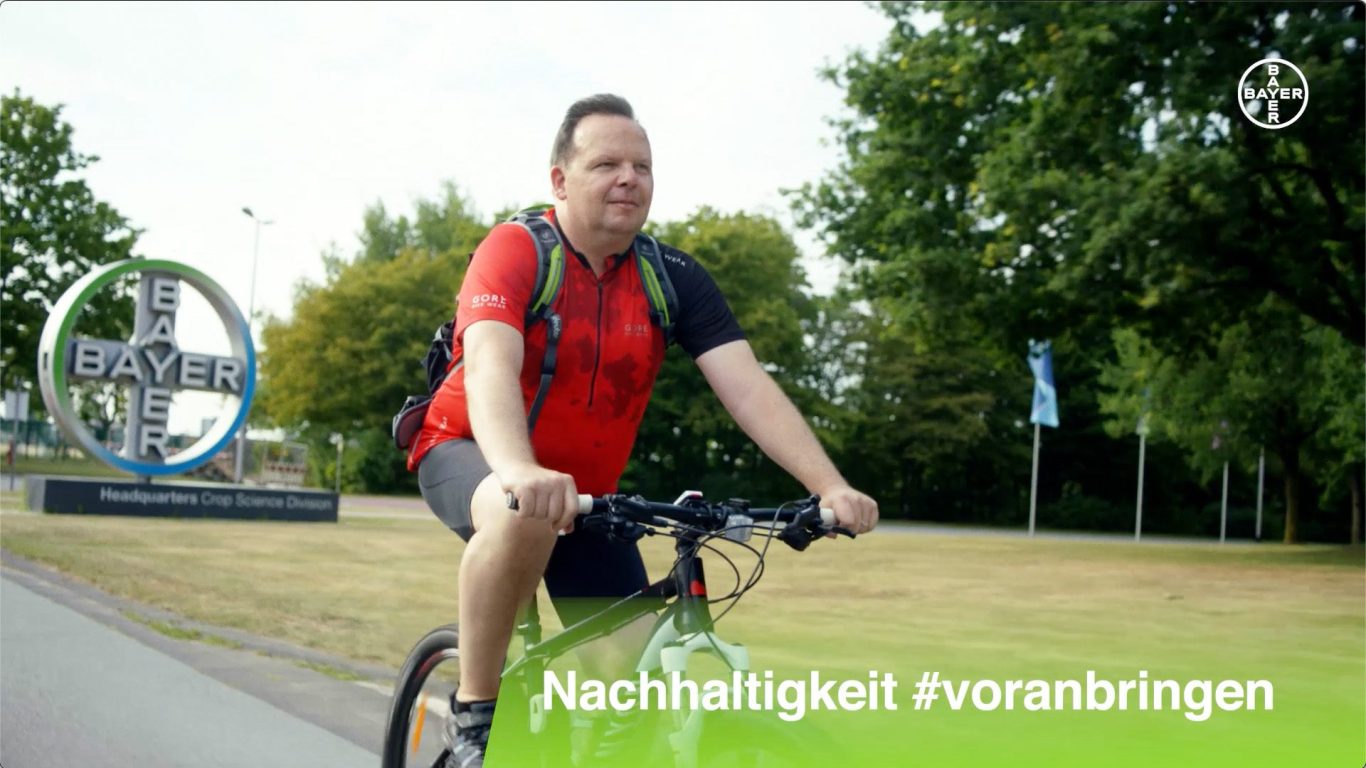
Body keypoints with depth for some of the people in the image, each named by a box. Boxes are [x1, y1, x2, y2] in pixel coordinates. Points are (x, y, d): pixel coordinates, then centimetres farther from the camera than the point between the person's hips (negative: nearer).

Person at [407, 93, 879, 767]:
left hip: (585, 489, 4)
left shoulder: (674, 278, -8)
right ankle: (473, 713, -19)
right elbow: (490, 367, -36)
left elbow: (749, 388, -17)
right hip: (472, 454, -4)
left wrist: (831, 487, -31)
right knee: (525, 516, -39)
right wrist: (521, 472, -56)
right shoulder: (514, 251, -19)